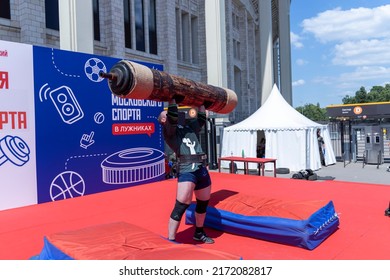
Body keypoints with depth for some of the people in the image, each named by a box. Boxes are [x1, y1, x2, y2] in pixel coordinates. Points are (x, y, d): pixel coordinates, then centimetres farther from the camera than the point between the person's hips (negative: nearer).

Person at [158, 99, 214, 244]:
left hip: (202, 169, 7)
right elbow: (173, 115, -10)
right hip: (186, 170, -7)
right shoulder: (169, 131, 4)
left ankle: (199, 233, 36)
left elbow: (201, 117, 26)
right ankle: (170, 240, -2)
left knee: (203, 204, 17)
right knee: (180, 207, -13)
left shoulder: (189, 128, 23)